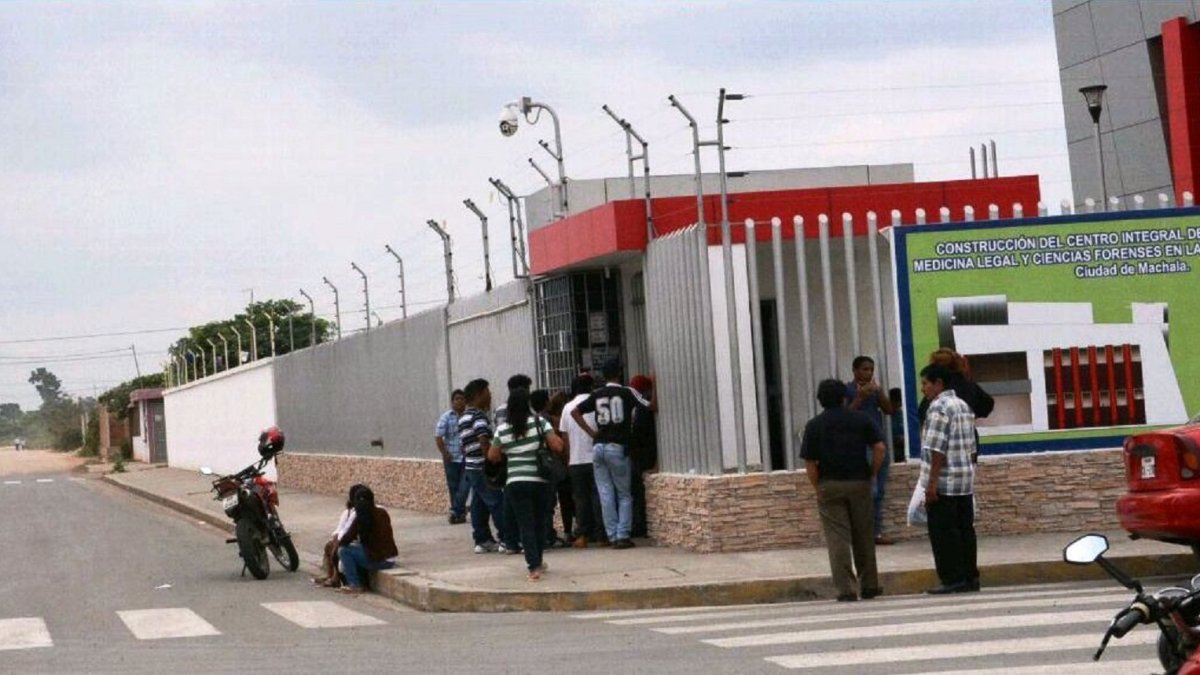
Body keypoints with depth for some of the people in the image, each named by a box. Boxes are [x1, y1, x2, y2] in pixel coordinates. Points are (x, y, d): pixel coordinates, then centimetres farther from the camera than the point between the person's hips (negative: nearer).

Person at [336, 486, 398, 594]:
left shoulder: (362, 518, -13)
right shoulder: (383, 513, 7)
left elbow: (346, 540, -8)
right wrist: (359, 540, 25)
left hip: (377, 560, -7)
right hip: (391, 560, 7)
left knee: (343, 551, 4)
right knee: (358, 551, 28)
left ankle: (355, 585, 5)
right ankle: (363, 583, 28)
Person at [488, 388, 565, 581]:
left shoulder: (502, 429, 1)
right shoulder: (539, 422, -4)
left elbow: (492, 456, 9)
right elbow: (557, 446, -10)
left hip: (515, 483, 0)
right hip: (540, 480, 0)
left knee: (526, 524, 1)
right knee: (539, 522, 17)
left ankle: (534, 566, -10)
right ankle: (538, 561, 29)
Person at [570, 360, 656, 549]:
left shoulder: (597, 395, 9)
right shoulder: (626, 393, -3)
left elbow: (575, 412, 8)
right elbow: (651, 406, -3)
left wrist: (590, 432, 7)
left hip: (598, 447, 3)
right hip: (618, 447, -3)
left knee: (606, 495, 5)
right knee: (624, 496, 5)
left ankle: (613, 536, 4)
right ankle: (622, 536, -4)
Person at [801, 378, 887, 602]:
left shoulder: (814, 425, 1)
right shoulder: (861, 419, 4)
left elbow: (810, 463, -3)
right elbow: (880, 448, -5)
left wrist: (818, 488, 5)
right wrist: (871, 474, 4)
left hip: (829, 485, -1)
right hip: (859, 483, 2)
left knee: (838, 539, -1)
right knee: (863, 537, 13)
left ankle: (846, 589, -7)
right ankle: (869, 586, 20)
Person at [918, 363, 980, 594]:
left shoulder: (938, 407, -12)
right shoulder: (964, 406, 16)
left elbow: (937, 448, -17)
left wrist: (932, 482, -17)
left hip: (944, 482, -9)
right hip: (966, 481, 9)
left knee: (943, 532, -4)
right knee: (965, 530, 10)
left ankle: (953, 580, -5)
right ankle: (970, 578, 11)